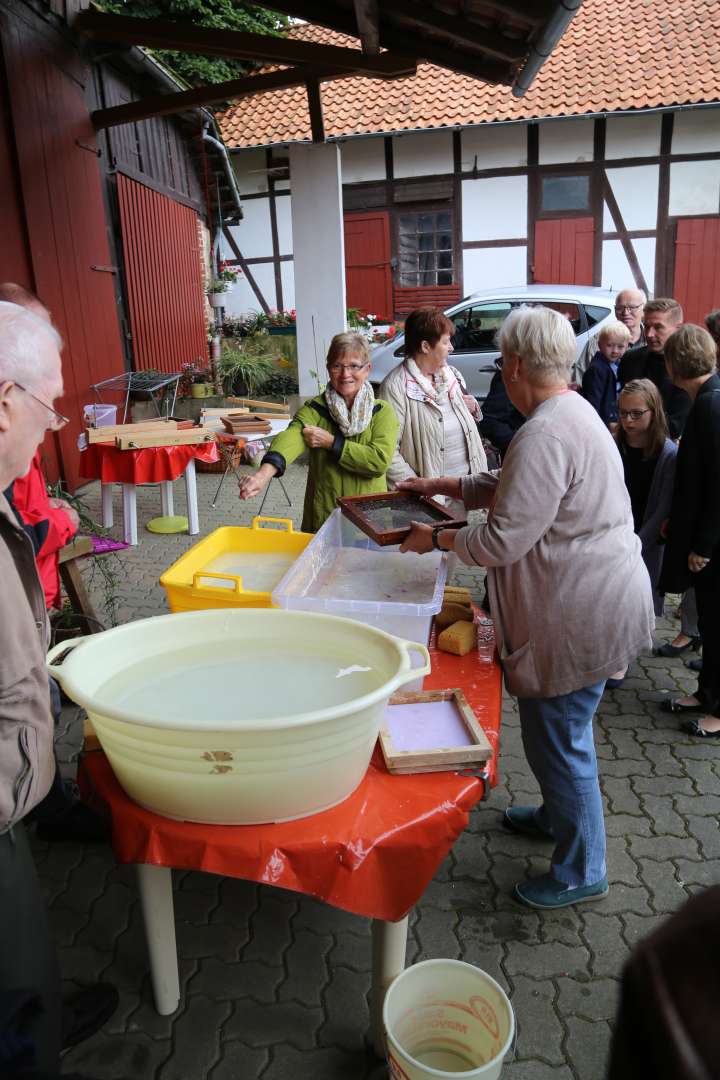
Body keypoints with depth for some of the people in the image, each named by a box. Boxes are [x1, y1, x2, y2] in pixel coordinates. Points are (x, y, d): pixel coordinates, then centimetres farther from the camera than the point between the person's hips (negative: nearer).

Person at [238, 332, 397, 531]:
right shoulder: (315, 409, -4)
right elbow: (292, 436, -25)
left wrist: (330, 442, -17)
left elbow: (380, 461, -18)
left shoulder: (382, 412, -3)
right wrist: (264, 473, -43)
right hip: (323, 518, 0)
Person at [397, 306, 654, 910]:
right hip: (590, 603, 11)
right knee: (557, 732, 26)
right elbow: (514, 490, 20)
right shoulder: (572, 412, 10)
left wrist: (437, 538, -10)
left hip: (579, 617, -10)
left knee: (557, 740, 6)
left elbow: (503, 540, -25)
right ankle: (557, 816, 48)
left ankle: (581, 872, 25)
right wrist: (443, 486, 19)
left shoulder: (545, 435, -26)